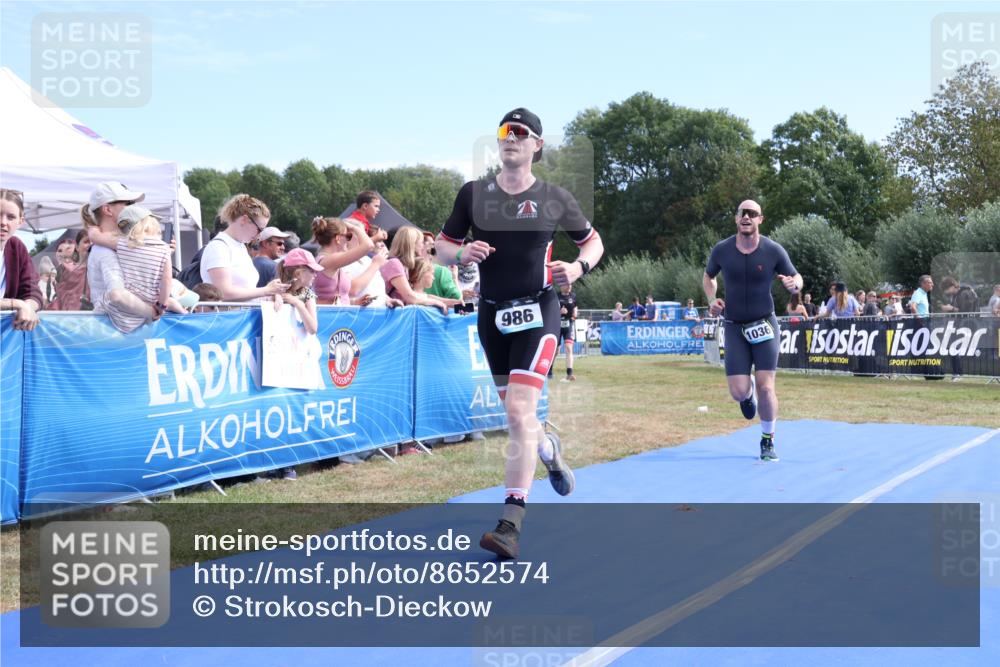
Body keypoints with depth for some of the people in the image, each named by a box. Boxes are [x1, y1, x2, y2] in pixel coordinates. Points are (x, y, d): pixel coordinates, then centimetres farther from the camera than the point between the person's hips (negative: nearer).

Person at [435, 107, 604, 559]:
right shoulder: (473, 194, 3)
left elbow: (593, 241, 12)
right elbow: (442, 248, 8)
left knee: (520, 411, -16)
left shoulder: (555, 199, 0)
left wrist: (579, 267, -9)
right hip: (492, 314, 4)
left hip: (537, 313, -3)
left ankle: (510, 524, -16)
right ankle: (549, 450, 49)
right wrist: (463, 252, -14)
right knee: (514, 413, 14)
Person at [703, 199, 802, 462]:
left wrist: (794, 284, -23)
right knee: (739, 392, -7)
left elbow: (797, 278, 2)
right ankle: (749, 393, 34)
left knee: (766, 387, -7)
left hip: (764, 325, -1)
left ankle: (767, 442, 14)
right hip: (734, 327, 1)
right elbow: (708, 277, 13)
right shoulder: (721, 250, -5)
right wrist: (712, 300, -5)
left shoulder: (773, 250, -9)